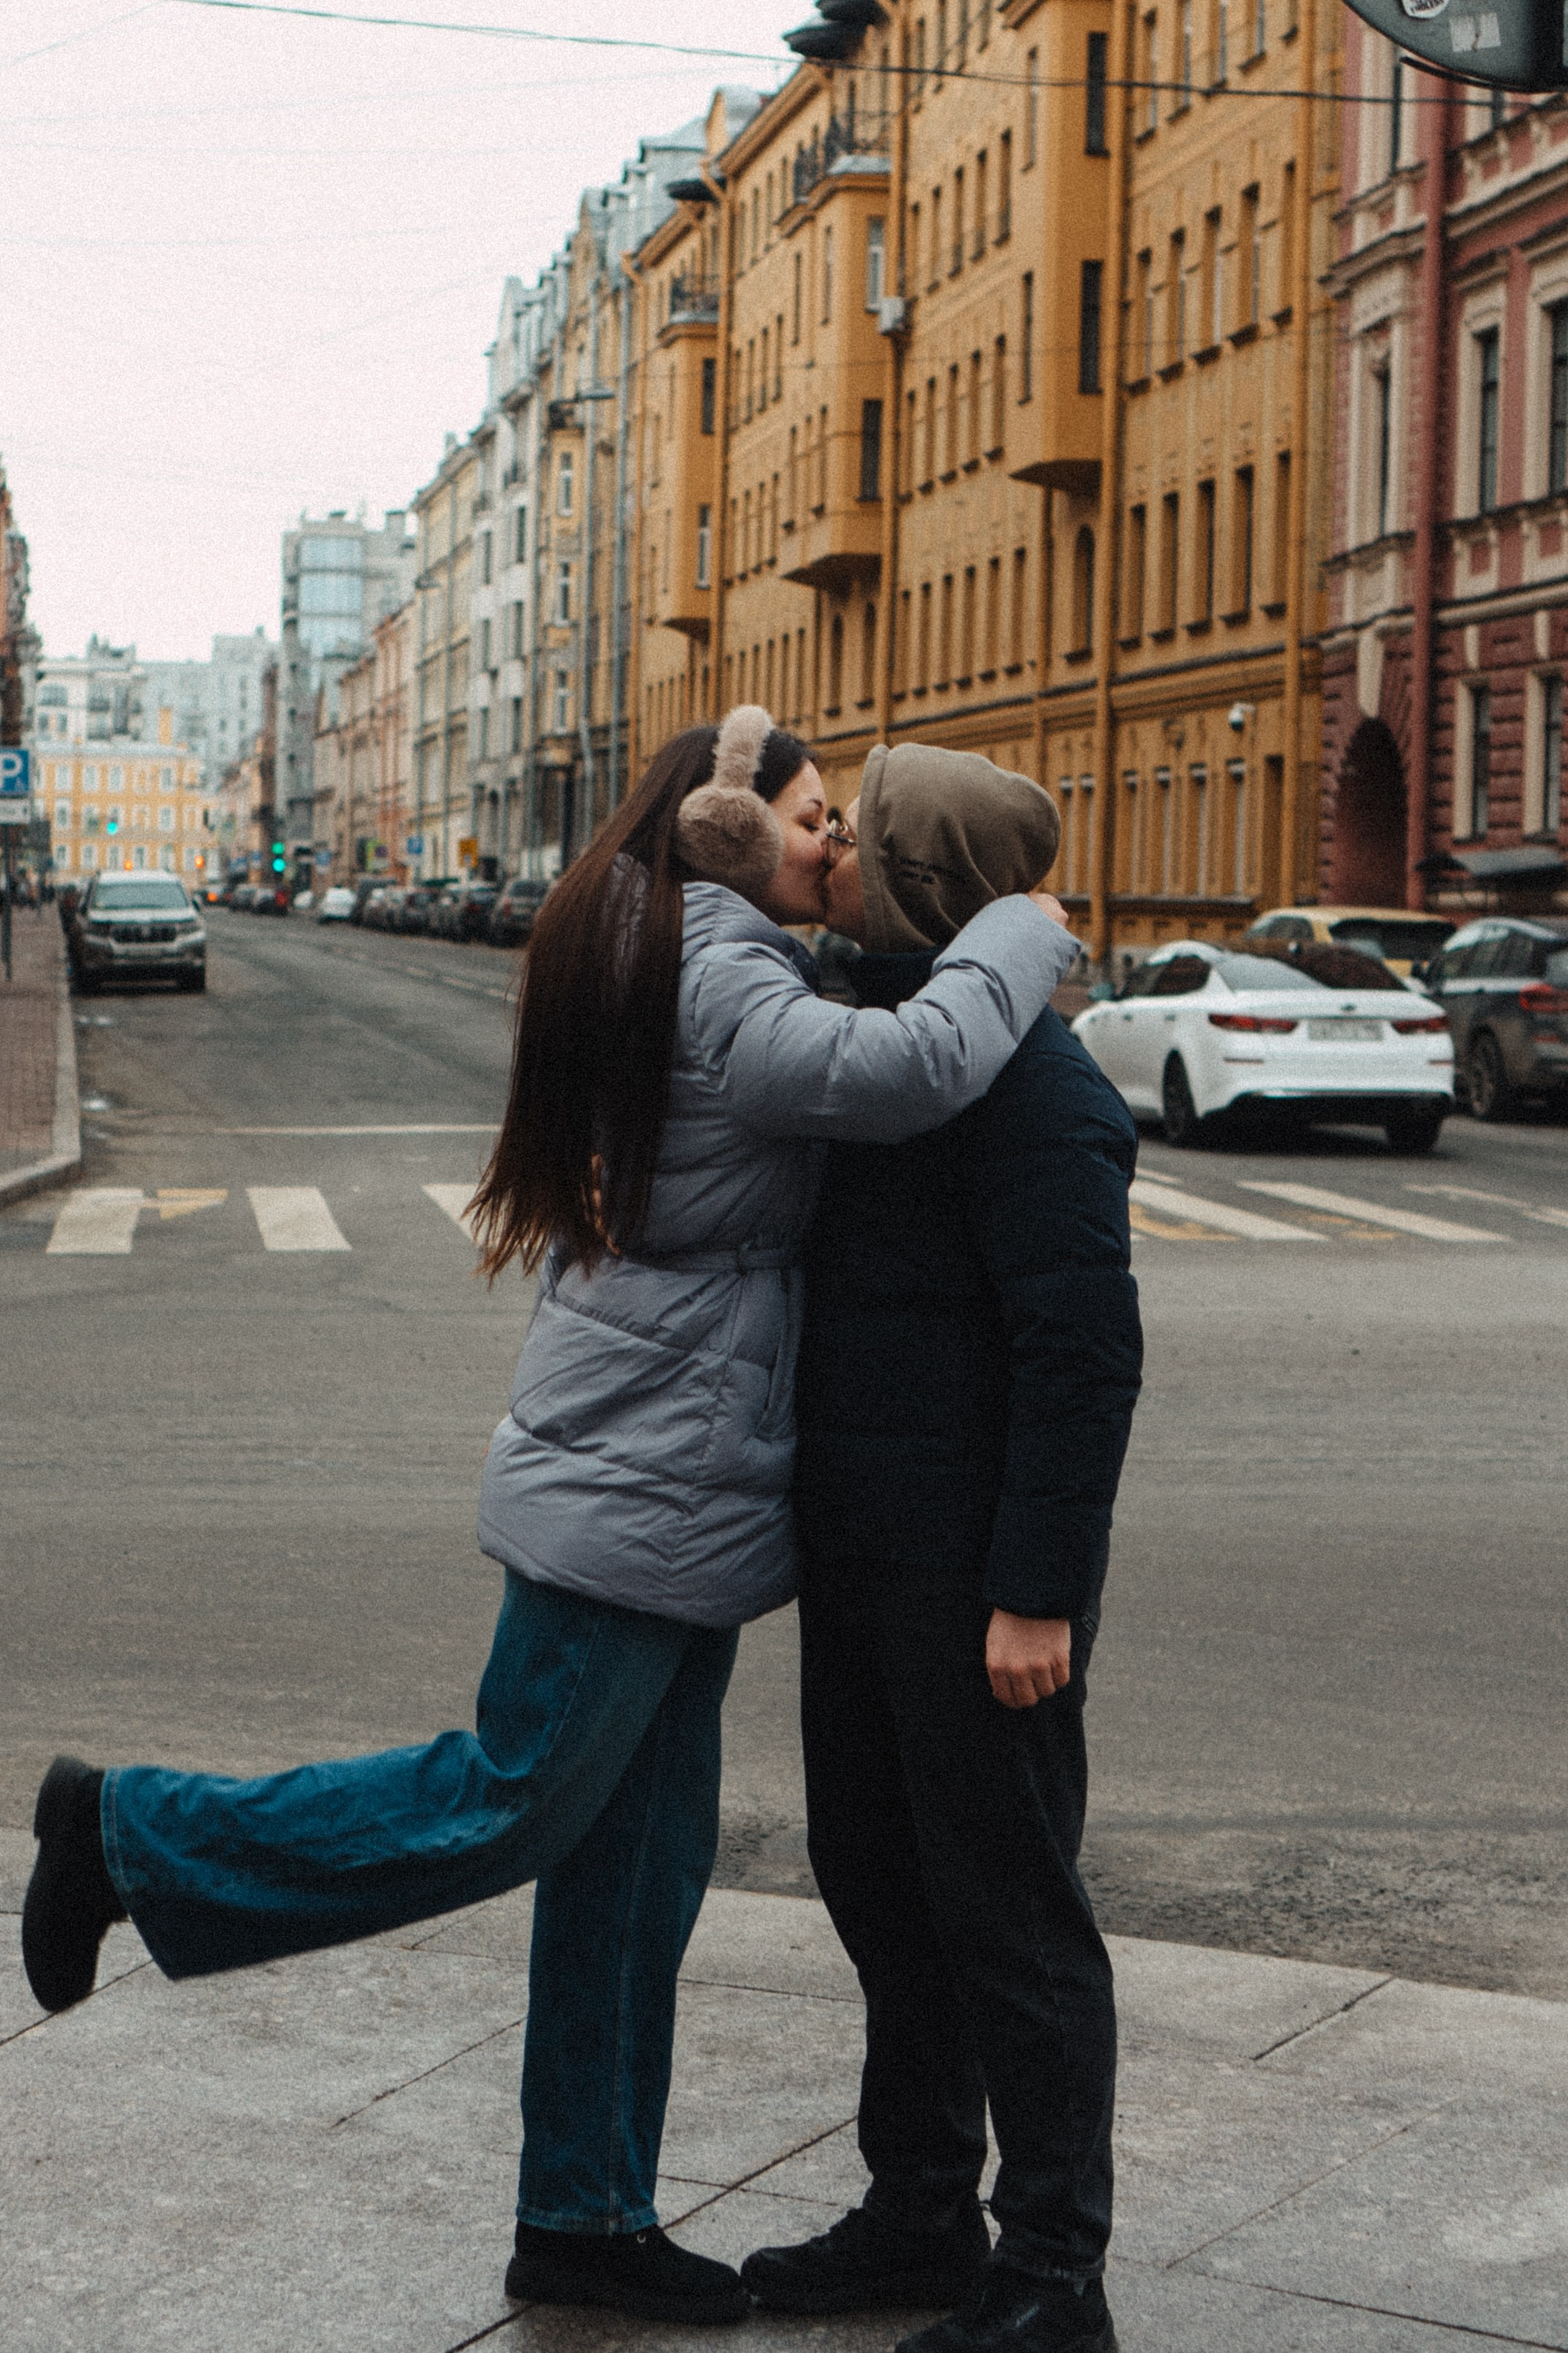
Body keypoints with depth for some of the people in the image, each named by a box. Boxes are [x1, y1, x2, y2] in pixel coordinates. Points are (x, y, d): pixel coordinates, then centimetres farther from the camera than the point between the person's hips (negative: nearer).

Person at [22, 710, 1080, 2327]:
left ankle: (586, 2216, 21)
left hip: (671, 1480, 10)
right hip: (644, 1477, -10)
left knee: (641, 1856, 13)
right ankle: (133, 1837, 11)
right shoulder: (720, 989, -18)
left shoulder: (676, 968, 15)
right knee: (515, 1801, -1)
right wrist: (1025, 933, -15)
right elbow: (913, 1066, -29)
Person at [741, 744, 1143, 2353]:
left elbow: (1085, 1352, -23)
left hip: (978, 1569, -10)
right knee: (876, 1874, 17)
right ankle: (919, 2217, 31)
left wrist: (1037, 1594, -23)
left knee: (1005, 1905, -1)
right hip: (862, 1548, 10)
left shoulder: (1025, 1085, -20)